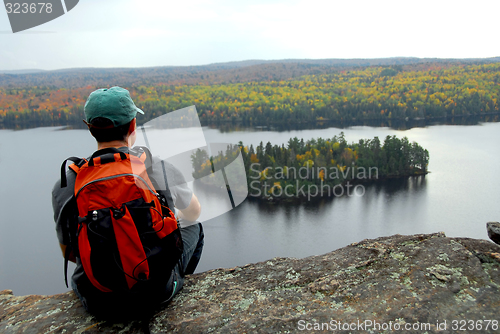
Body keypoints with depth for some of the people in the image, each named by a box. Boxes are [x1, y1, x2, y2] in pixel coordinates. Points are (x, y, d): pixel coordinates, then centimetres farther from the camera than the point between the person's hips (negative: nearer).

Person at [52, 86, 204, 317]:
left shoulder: (64, 187, -14)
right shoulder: (161, 170, -17)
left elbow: (69, 254, 2)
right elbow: (193, 213, 5)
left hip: (98, 302, 2)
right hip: (158, 293, -1)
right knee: (193, 227, 24)